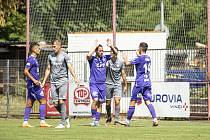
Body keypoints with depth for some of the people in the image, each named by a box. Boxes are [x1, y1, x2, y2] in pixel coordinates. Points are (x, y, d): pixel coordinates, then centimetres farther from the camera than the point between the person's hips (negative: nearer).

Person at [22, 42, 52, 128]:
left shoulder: (34, 59, 17)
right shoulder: (31, 59, -13)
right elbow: (26, 71, -20)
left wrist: (37, 81, 24)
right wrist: (34, 80, -23)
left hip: (33, 84, 10)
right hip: (33, 85, -10)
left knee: (29, 103, 8)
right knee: (43, 101, -8)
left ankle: (25, 122, 9)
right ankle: (42, 121, -9)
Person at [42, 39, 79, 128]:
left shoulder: (64, 55, -1)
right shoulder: (50, 56, 13)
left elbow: (70, 67, -9)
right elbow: (48, 69, 21)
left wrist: (75, 78, -22)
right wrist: (44, 81, 17)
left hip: (63, 80, -5)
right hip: (53, 82, 5)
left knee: (61, 101, -13)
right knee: (55, 104, 0)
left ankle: (62, 123, -10)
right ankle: (66, 118, 21)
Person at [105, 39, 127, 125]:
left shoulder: (120, 62, 1)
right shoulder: (108, 61, -5)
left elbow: (123, 74, 9)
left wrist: (125, 85, 10)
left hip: (117, 85, 0)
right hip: (108, 84, 0)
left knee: (117, 101, -16)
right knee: (108, 103, 9)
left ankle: (116, 119, -15)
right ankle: (109, 118, 32)